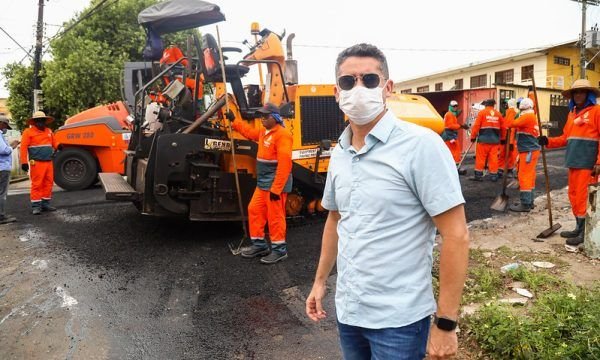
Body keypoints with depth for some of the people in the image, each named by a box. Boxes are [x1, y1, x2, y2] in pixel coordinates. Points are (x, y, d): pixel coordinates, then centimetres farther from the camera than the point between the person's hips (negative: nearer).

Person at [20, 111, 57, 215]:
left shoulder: (49, 131, 16)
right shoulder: (28, 132, -3)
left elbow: (54, 143, 20)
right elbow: (23, 147, -7)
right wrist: (24, 162, -13)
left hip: (49, 162, 6)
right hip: (37, 163, -6)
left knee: (48, 183, 8)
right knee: (37, 184, -5)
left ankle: (45, 204, 18)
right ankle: (36, 206, 1)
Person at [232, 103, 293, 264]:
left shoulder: (282, 134, -17)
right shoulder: (264, 132, 15)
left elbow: (284, 164, -23)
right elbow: (250, 132, 38)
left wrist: (276, 188, -25)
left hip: (275, 184, -10)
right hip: (262, 183, 10)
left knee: (275, 216, -2)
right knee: (254, 210, 14)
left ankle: (279, 249, 11)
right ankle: (259, 244, 26)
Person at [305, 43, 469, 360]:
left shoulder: (420, 145, -17)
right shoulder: (339, 153, 3)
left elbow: (456, 235, -17)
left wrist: (445, 323, -15)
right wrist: (320, 280, 15)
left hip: (397, 319, -6)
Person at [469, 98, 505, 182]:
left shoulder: (482, 112, -1)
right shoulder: (498, 114, 9)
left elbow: (476, 125, -7)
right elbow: (503, 127, 11)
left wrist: (473, 136, -1)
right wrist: (503, 139, 21)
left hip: (484, 139, -3)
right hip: (495, 139, 3)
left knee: (480, 158, 2)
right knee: (493, 158, 6)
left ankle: (478, 175, 5)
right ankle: (494, 175, 9)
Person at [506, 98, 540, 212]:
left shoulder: (527, 116, -14)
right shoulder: (532, 117, 19)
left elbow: (510, 124, -17)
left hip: (528, 151, -10)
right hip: (530, 150, 10)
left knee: (524, 176, -9)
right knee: (529, 176, 13)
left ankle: (525, 204, -7)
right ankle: (529, 202, 20)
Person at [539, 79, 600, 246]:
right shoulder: (572, 113, 17)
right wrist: (548, 141, 2)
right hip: (574, 161, 7)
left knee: (583, 197, -4)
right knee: (574, 196, 12)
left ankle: (586, 232, 5)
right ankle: (579, 228, 23)